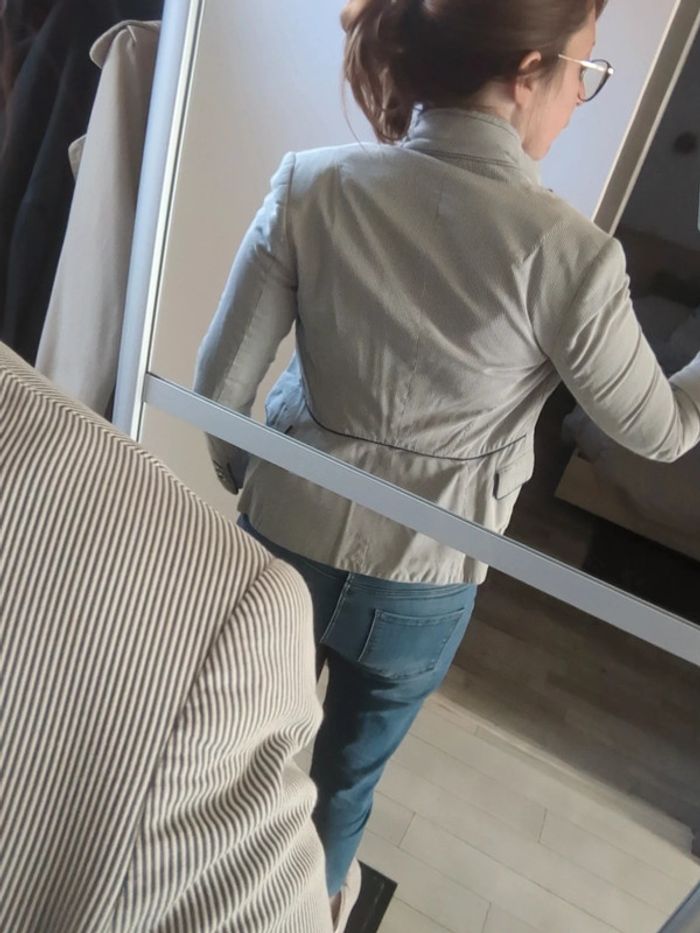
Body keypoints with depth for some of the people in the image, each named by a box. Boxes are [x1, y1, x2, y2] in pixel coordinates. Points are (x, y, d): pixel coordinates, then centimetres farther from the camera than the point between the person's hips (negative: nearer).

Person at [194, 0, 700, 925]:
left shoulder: (314, 184, -12)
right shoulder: (567, 252, -20)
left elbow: (221, 380, -8)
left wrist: (244, 479, 11)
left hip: (287, 534, 3)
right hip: (423, 576, -2)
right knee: (347, 772, 28)